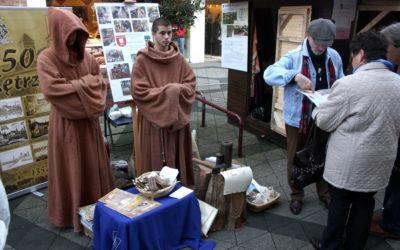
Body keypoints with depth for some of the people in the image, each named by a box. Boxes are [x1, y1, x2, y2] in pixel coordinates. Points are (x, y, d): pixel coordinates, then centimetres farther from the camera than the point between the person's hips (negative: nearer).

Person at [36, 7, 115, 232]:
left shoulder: (86, 57, 6)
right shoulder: (47, 58, -9)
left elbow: (100, 84, 9)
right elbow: (52, 89, -19)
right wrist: (84, 84, -12)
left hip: (89, 121, 5)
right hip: (66, 123, -4)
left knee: (93, 164, 13)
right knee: (71, 168, 6)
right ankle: (73, 212, 22)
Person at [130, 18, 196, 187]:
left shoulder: (179, 59, 5)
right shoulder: (142, 60, -6)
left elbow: (191, 85, 7)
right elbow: (138, 91, -10)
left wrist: (176, 90, -13)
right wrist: (165, 92, -14)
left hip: (177, 118, 4)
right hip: (154, 119, -3)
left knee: (177, 157, 11)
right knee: (156, 159, 4)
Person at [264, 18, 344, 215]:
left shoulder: (334, 57, 3)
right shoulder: (294, 56, -12)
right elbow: (269, 73, -26)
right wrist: (296, 76, -41)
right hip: (298, 119, -3)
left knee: (324, 157, 18)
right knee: (295, 159, 10)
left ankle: (324, 193, 41)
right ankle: (296, 196, 32)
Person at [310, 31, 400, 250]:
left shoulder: (348, 84, -21)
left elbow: (324, 121, -13)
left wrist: (319, 107, 7)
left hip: (348, 162, -5)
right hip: (381, 162, 6)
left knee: (339, 203, 11)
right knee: (364, 203, 19)